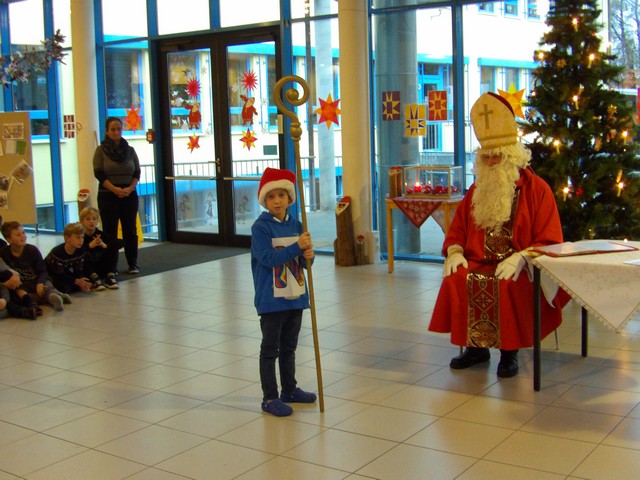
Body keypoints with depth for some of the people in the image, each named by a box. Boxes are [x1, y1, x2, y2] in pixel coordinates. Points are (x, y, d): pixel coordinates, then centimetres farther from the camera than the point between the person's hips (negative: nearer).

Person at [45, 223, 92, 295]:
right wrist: (76, 281, -37)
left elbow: (78, 270, -10)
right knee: (65, 287, -31)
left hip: (66, 274, 6)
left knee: (88, 283, -9)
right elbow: (59, 274, -28)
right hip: (51, 275, -6)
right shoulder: (57, 252, -30)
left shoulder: (80, 250, -13)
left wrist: (82, 282, -31)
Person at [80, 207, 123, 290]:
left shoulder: (100, 234, -4)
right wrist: (89, 246, -38)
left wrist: (105, 245, -30)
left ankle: (110, 276, -17)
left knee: (113, 248, -12)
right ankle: (94, 278, -29)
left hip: (101, 269, 3)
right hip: (86, 271, -3)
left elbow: (121, 243, -14)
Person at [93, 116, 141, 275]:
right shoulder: (101, 150, 0)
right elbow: (98, 173, -7)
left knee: (130, 230, 5)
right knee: (110, 232, 0)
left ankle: (133, 264, 13)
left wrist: (130, 188, -13)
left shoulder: (130, 150, 8)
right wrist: (115, 189, -17)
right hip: (107, 196, -2)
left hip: (129, 195, 2)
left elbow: (137, 172, 5)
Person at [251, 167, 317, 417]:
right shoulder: (260, 227, -12)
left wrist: (308, 255, -13)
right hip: (272, 299, -6)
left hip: (296, 296, 6)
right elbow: (268, 258, -22)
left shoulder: (296, 225, 5)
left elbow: (303, 261, 10)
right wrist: (297, 247, -26)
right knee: (270, 349, 4)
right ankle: (270, 398, 11)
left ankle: (290, 389, 33)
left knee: (289, 347, 19)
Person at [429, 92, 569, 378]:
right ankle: (475, 347, -11)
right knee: (455, 280, -24)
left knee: (507, 285, -35)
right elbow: (458, 229, 18)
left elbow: (550, 241, -5)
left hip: (519, 268, -4)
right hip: (479, 263, 5)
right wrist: (455, 252, -3)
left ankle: (510, 350, -16)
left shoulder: (537, 189, 1)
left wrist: (520, 258, -20)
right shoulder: (477, 190, 17)